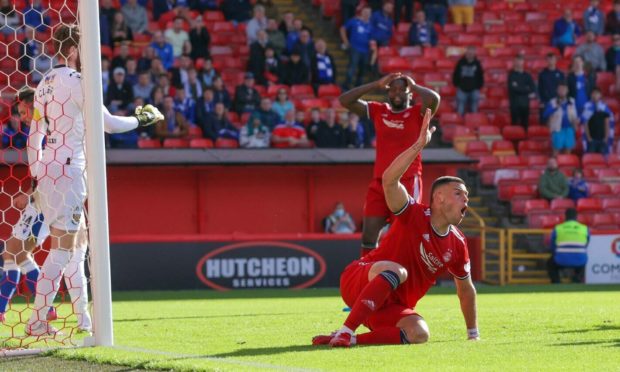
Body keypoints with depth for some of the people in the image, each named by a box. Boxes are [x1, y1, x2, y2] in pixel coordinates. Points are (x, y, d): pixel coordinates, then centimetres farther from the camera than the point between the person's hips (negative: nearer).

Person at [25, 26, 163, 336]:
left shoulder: (46, 83, 15)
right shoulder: (74, 81, -11)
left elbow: (34, 137, 15)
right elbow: (108, 123, -11)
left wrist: (37, 177, 18)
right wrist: (142, 119, 4)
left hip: (47, 171, 9)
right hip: (67, 171, -9)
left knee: (77, 245, 15)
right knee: (61, 250, -8)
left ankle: (83, 319, 17)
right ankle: (37, 322, -10)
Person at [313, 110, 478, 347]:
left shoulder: (457, 245, 5)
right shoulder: (414, 216, -10)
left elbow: (466, 290, 20)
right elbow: (389, 180, -28)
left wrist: (473, 334, 22)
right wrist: (420, 144, -35)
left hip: (391, 308, 5)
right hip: (357, 280, -5)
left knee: (420, 334, -26)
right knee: (397, 271, -38)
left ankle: (351, 339, -23)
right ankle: (345, 332, -41)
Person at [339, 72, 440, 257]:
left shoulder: (417, 112, 1)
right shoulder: (378, 111, 12)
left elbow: (434, 99, -20)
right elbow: (345, 100, 6)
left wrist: (413, 86, -3)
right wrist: (376, 85, 2)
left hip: (408, 182, -4)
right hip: (379, 182, 4)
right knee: (368, 234, 2)